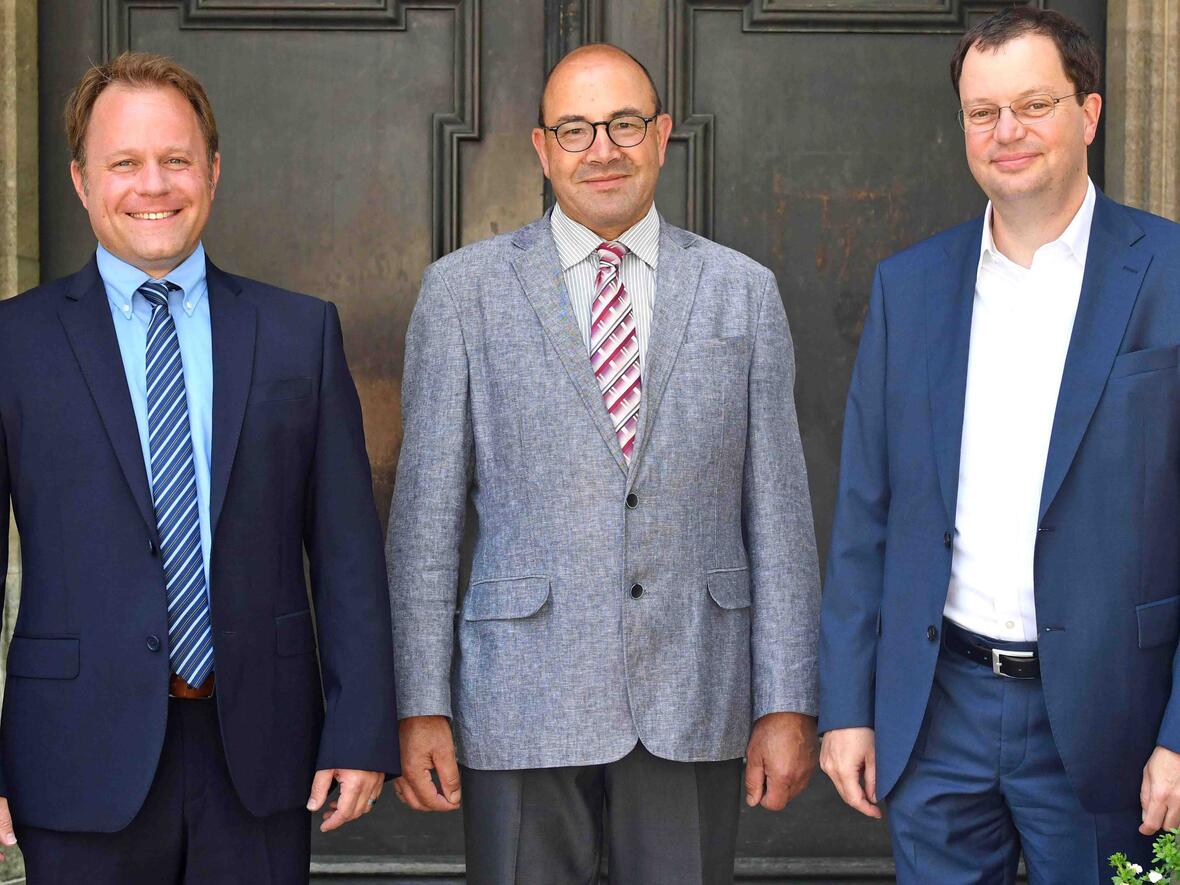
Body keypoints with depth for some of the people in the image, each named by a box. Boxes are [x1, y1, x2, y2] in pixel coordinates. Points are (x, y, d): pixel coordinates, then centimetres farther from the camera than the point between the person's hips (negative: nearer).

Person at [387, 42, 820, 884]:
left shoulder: (743, 291, 6)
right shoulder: (464, 290, 3)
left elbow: (778, 509, 5)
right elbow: (425, 511, 2)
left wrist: (788, 704, 1)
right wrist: (420, 706, -3)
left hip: (695, 704, 1)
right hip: (521, 702, -1)